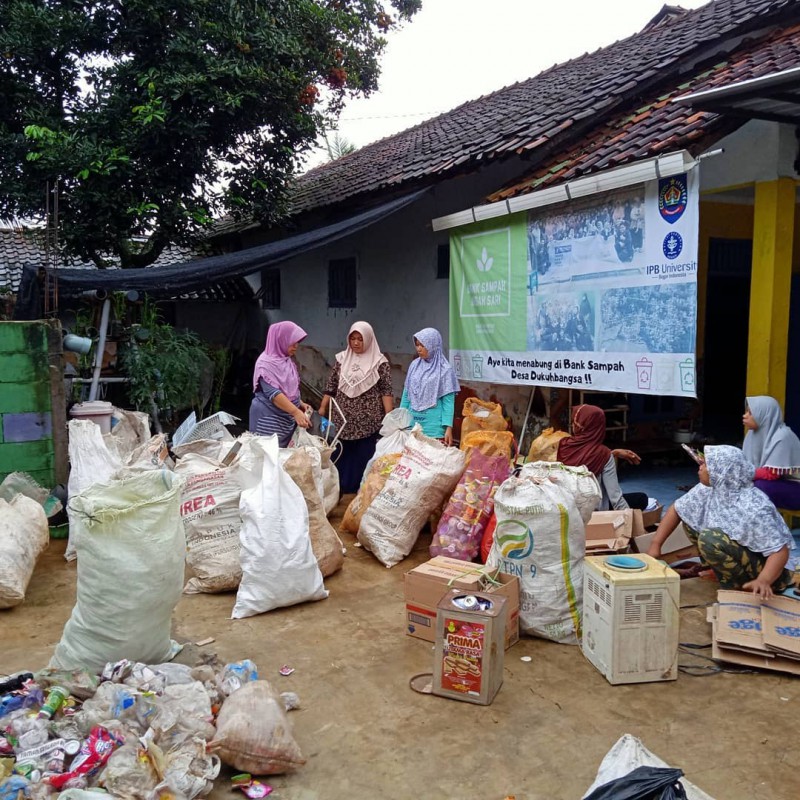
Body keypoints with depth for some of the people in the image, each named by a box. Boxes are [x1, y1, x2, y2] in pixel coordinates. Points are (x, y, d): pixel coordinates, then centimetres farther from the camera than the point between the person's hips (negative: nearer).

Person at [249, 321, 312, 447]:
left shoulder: (287, 361, 10)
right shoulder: (266, 363, -15)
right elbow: (273, 393, -25)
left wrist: (300, 404, 9)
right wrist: (296, 412, -32)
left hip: (286, 418, 8)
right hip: (269, 420, -8)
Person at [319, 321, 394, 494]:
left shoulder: (379, 362, -2)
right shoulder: (342, 359, 7)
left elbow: (386, 391, -4)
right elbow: (330, 387, 9)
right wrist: (322, 410, 3)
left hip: (368, 422, -3)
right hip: (342, 419, 3)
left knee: (364, 458, 1)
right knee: (342, 457, 7)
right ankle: (340, 492, 17)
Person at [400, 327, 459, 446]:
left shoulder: (444, 370, -7)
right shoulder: (414, 365, 5)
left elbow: (448, 401, -8)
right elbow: (406, 394, 12)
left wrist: (448, 428, -14)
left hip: (433, 426, -4)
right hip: (412, 423, 4)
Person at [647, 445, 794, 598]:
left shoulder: (753, 508, -33)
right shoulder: (709, 489, -11)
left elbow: (780, 551, -32)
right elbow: (676, 510, 0)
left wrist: (763, 581, -48)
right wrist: (655, 545, -5)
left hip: (760, 562, -8)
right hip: (737, 547, 8)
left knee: (710, 539, -31)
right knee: (689, 519, 1)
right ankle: (726, 572, 8)